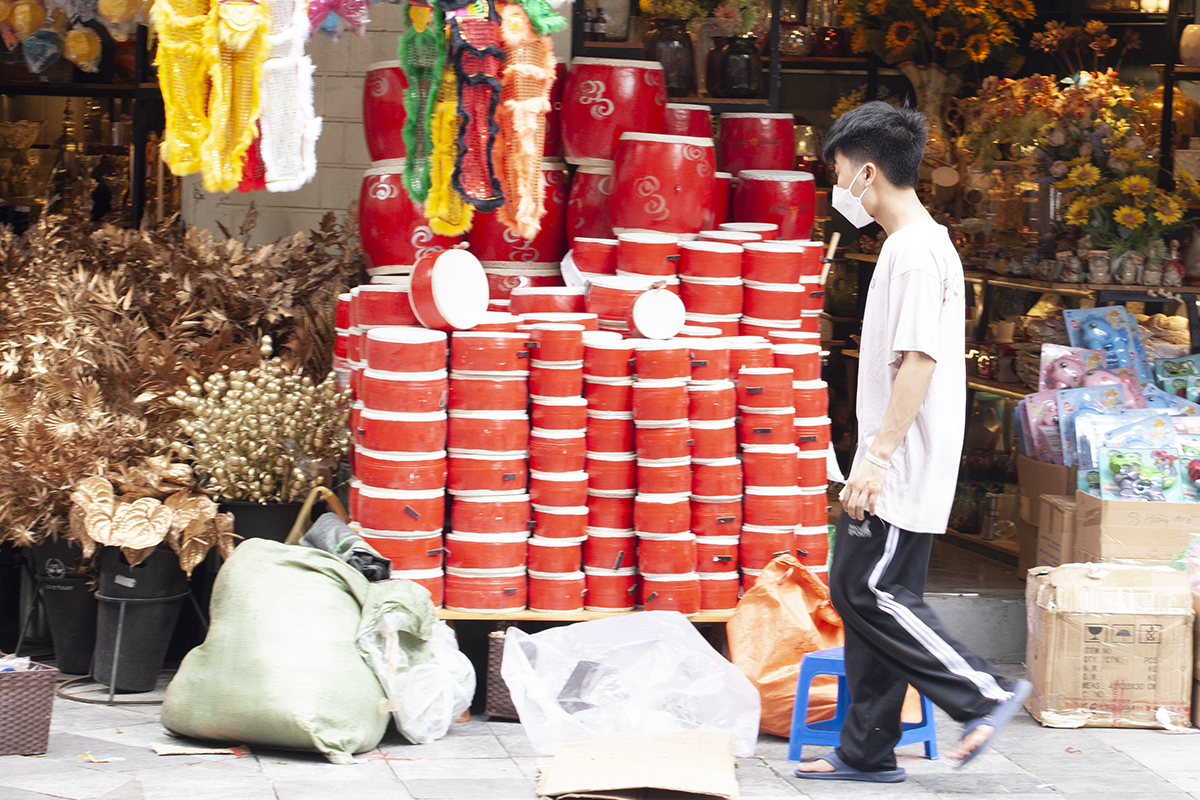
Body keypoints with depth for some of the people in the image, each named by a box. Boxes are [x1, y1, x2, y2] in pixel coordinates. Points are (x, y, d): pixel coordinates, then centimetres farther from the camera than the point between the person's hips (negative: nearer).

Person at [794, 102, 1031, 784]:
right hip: (892, 468, 10)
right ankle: (868, 753, 13)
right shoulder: (918, 244, 17)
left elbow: (918, 363, -23)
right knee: (861, 594, 10)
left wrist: (876, 459, -24)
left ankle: (986, 695, -2)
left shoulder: (916, 251, -16)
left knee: (874, 593, -8)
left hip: (903, 470, -10)